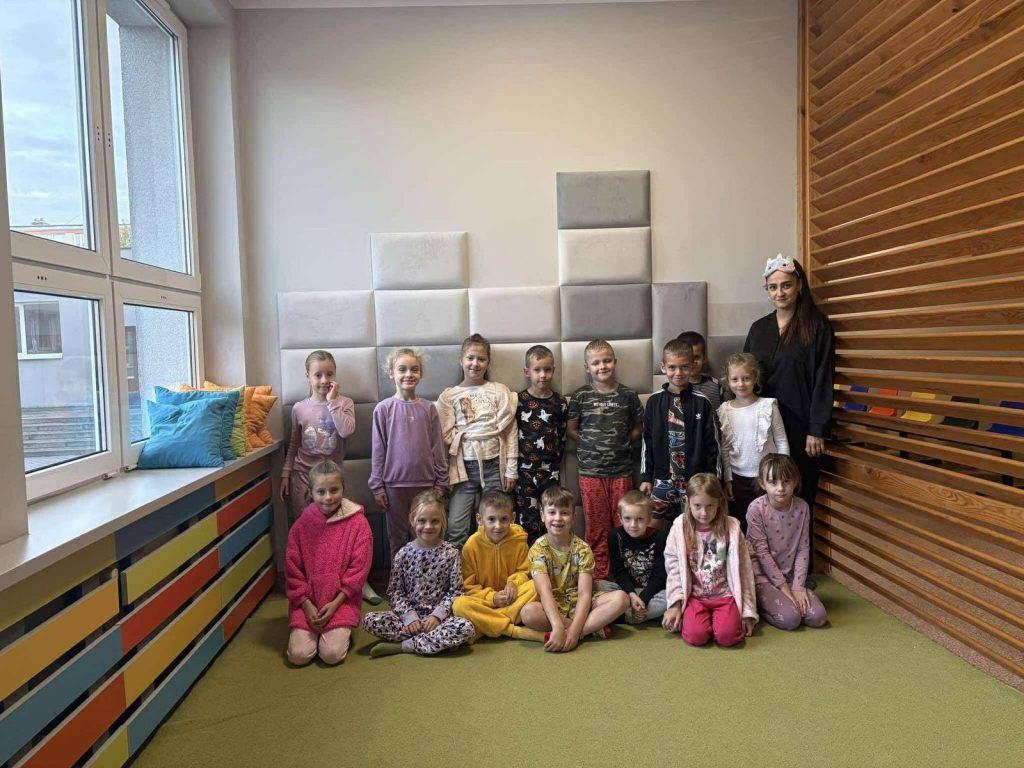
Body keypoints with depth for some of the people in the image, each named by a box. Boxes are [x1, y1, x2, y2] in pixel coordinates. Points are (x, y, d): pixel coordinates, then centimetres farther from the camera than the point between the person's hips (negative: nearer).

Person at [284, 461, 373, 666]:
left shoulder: (358, 523, -8)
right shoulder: (301, 525, -2)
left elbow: (359, 569, -8)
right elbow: (293, 569, 1)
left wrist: (335, 604, -13)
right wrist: (307, 605, -8)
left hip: (341, 601, -2)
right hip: (307, 602, 2)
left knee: (332, 654, -17)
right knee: (298, 655, -12)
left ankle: (340, 631, 16)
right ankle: (315, 630, 20)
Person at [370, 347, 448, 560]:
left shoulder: (428, 408, 1)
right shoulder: (383, 409, -3)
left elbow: (438, 447, 4)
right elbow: (378, 450, 0)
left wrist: (441, 482, 4)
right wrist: (377, 486, -1)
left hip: (425, 483, 1)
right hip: (394, 484, -1)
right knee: (398, 538, 11)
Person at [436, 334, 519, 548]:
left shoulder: (499, 391, 3)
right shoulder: (449, 396, 5)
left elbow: (510, 432, 0)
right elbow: (447, 435, 1)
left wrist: (511, 470, -3)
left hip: (493, 465, 0)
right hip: (464, 467, 0)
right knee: (455, 528, -4)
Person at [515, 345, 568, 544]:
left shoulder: (560, 402, 3)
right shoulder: (519, 400, -2)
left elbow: (562, 437, 9)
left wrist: (557, 468, 10)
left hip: (551, 471, 2)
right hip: (525, 470, -1)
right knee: (528, 523, 2)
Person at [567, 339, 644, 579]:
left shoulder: (628, 395, 1)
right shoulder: (580, 396, -2)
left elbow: (638, 427, 10)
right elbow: (571, 428, 7)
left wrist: (622, 442, -3)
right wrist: (591, 443, -3)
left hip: (621, 470, 1)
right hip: (590, 470, -1)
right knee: (596, 526, 7)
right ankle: (599, 575, 19)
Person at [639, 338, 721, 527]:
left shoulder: (702, 403, -5)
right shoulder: (654, 402, 0)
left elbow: (712, 443, -1)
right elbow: (647, 442, 5)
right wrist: (645, 477, 5)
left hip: (695, 478, -1)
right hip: (662, 477, 2)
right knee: (651, 527, 4)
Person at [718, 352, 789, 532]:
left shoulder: (768, 406, -9)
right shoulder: (724, 411, -1)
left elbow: (782, 443, -4)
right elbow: (724, 449, 4)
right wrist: (727, 480, 3)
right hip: (738, 478, 2)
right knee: (741, 527, 13)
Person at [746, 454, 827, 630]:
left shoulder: (802, 507, -7)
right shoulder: (757, 508, -19)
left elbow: (803, 549, -3)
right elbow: (761, 551, -16)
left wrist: (798, 586, -10)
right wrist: (783, 586, -14)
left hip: (790, 575, 5)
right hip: (763, 576, -4)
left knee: (818, 617, -10)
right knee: (790, 618, -21)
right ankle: (760, 603, 8)